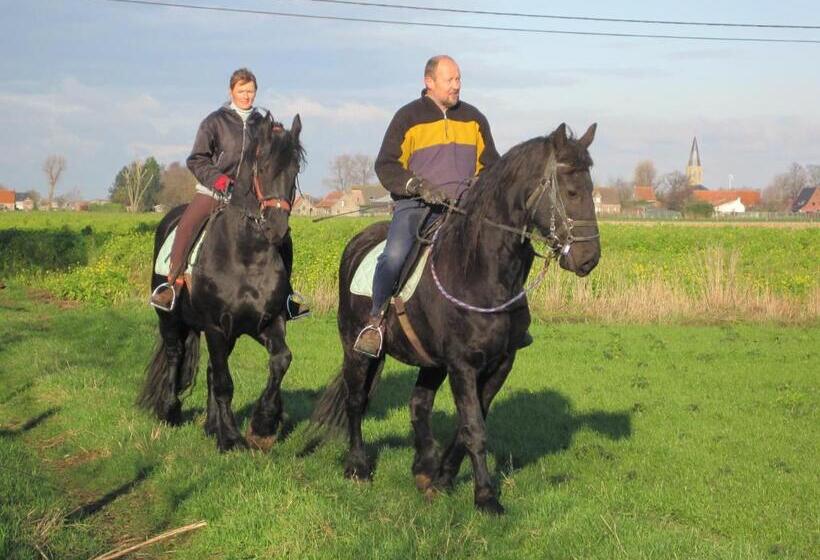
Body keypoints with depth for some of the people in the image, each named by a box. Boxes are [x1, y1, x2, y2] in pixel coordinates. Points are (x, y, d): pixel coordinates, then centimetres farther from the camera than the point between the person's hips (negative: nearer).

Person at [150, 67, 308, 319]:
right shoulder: (215, 121, 0)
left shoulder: (263, 124, 10)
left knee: (282, 236, -5)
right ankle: (173, 284, -21)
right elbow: (196, 160, -1)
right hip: (213, 191, -3)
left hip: (249, 195, 3)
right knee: (187, 225, -28)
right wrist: (218, 179, -15)